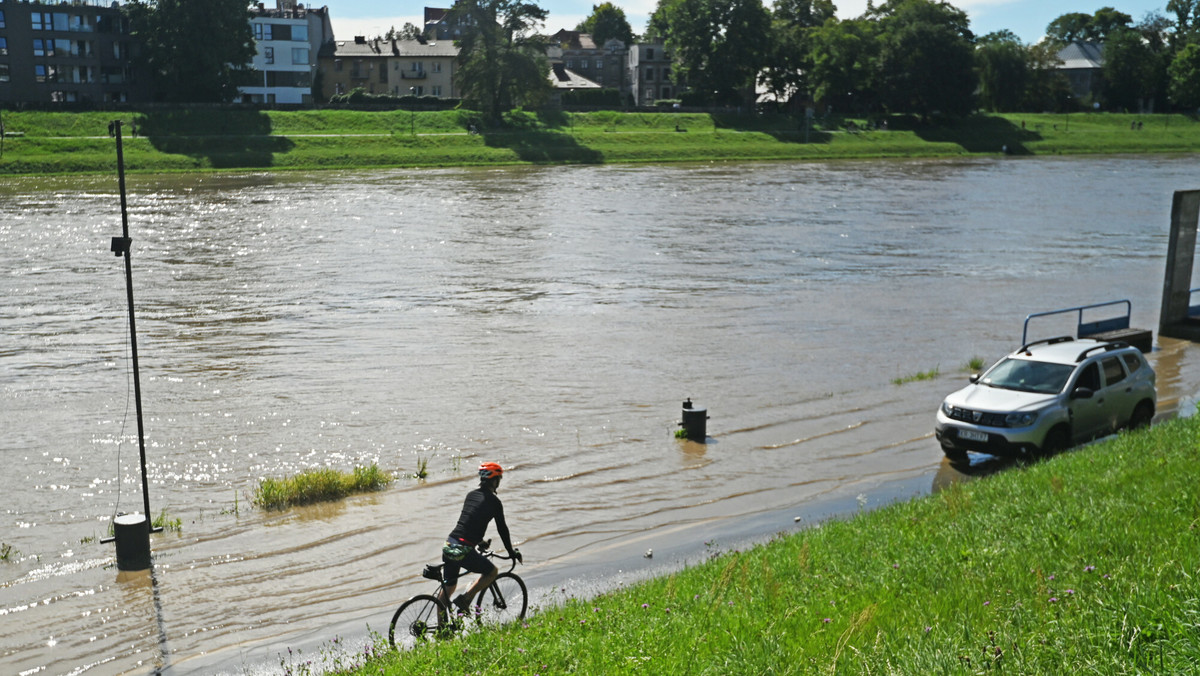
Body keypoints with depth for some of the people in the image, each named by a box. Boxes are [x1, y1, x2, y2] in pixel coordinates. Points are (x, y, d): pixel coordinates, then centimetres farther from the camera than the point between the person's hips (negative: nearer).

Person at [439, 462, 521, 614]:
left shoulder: (471, 495, 17)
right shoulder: (494, 501, -4)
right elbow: (502, 528, 4)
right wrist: (511, 552, 18)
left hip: (448, 546, 7)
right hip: (464, 551, -7)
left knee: (448, 588, 18)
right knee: (492, 572, 16)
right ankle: (465, 599, 4)